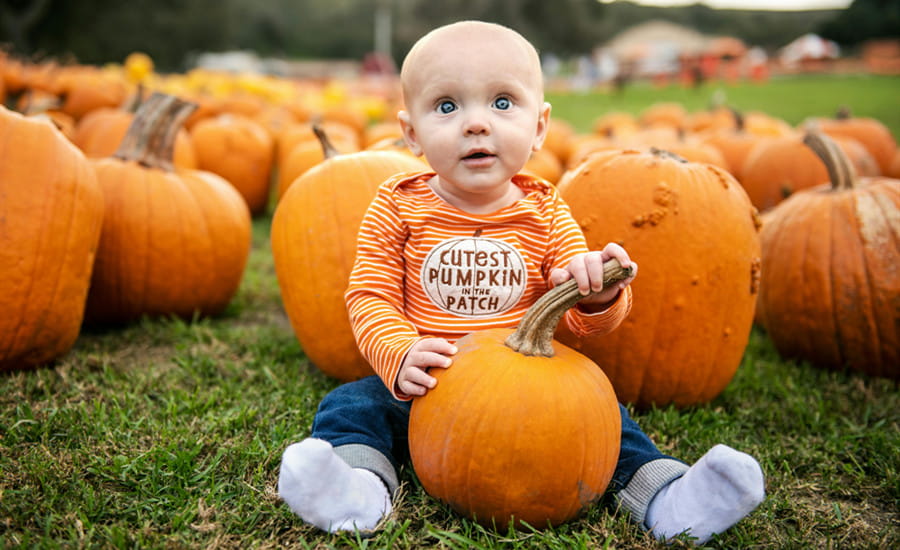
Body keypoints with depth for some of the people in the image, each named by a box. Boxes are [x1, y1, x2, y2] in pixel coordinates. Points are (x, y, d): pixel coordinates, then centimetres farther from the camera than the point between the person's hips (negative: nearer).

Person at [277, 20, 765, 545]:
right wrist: (400, 356, -29)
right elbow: (370, 297, -8)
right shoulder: (399, 207, -6)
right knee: (351, 404, -19)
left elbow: (584, 318, -5)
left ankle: (662, 497, -10)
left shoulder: (544, 212, -3)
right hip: (423, 390, 0)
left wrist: (598, 294, -31)